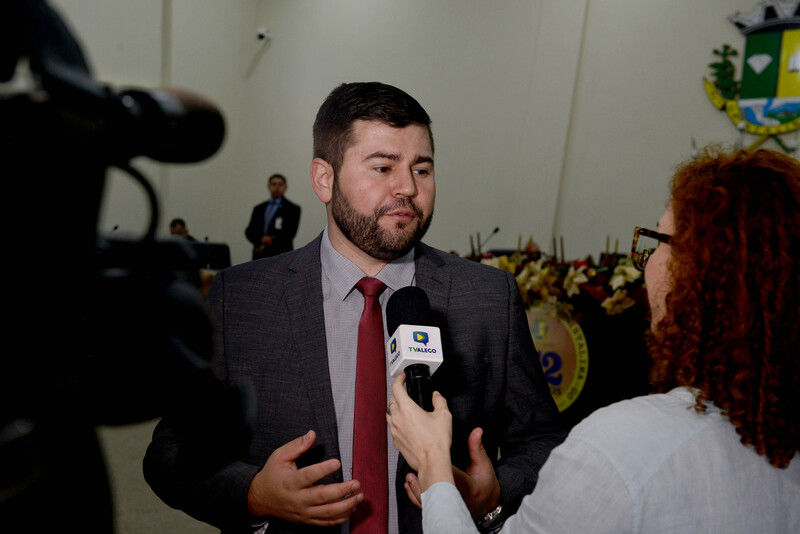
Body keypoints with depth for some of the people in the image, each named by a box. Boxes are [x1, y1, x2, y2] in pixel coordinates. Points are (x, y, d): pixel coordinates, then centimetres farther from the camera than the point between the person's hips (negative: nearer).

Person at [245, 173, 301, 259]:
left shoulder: (292, 209, 3)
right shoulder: (259, 209, 17)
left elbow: (289, 233, -6)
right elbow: (249, 231, 10)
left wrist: (272, 240, -10)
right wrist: (260, 240, -9)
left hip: (281, 258, -4)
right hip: (260, 257, 4)